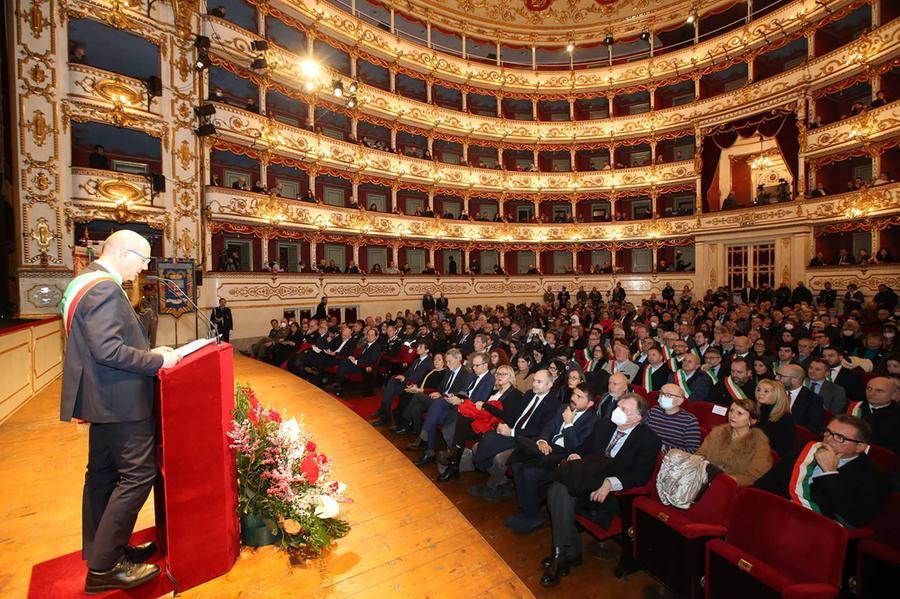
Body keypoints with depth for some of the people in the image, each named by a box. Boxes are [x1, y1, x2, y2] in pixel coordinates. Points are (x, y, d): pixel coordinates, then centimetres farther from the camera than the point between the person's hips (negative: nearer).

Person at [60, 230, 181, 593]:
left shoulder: (88, 282, 14)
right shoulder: (105, 288, -19)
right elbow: (107, 349, -26)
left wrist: (147, 351, 10)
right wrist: (157, 360, -17)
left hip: (105, 398, 11)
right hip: (119, 400, -11)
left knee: (104, 475, 19)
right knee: (138, 474, -3)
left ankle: (102, 552, 34)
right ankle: (105, 567, 9)